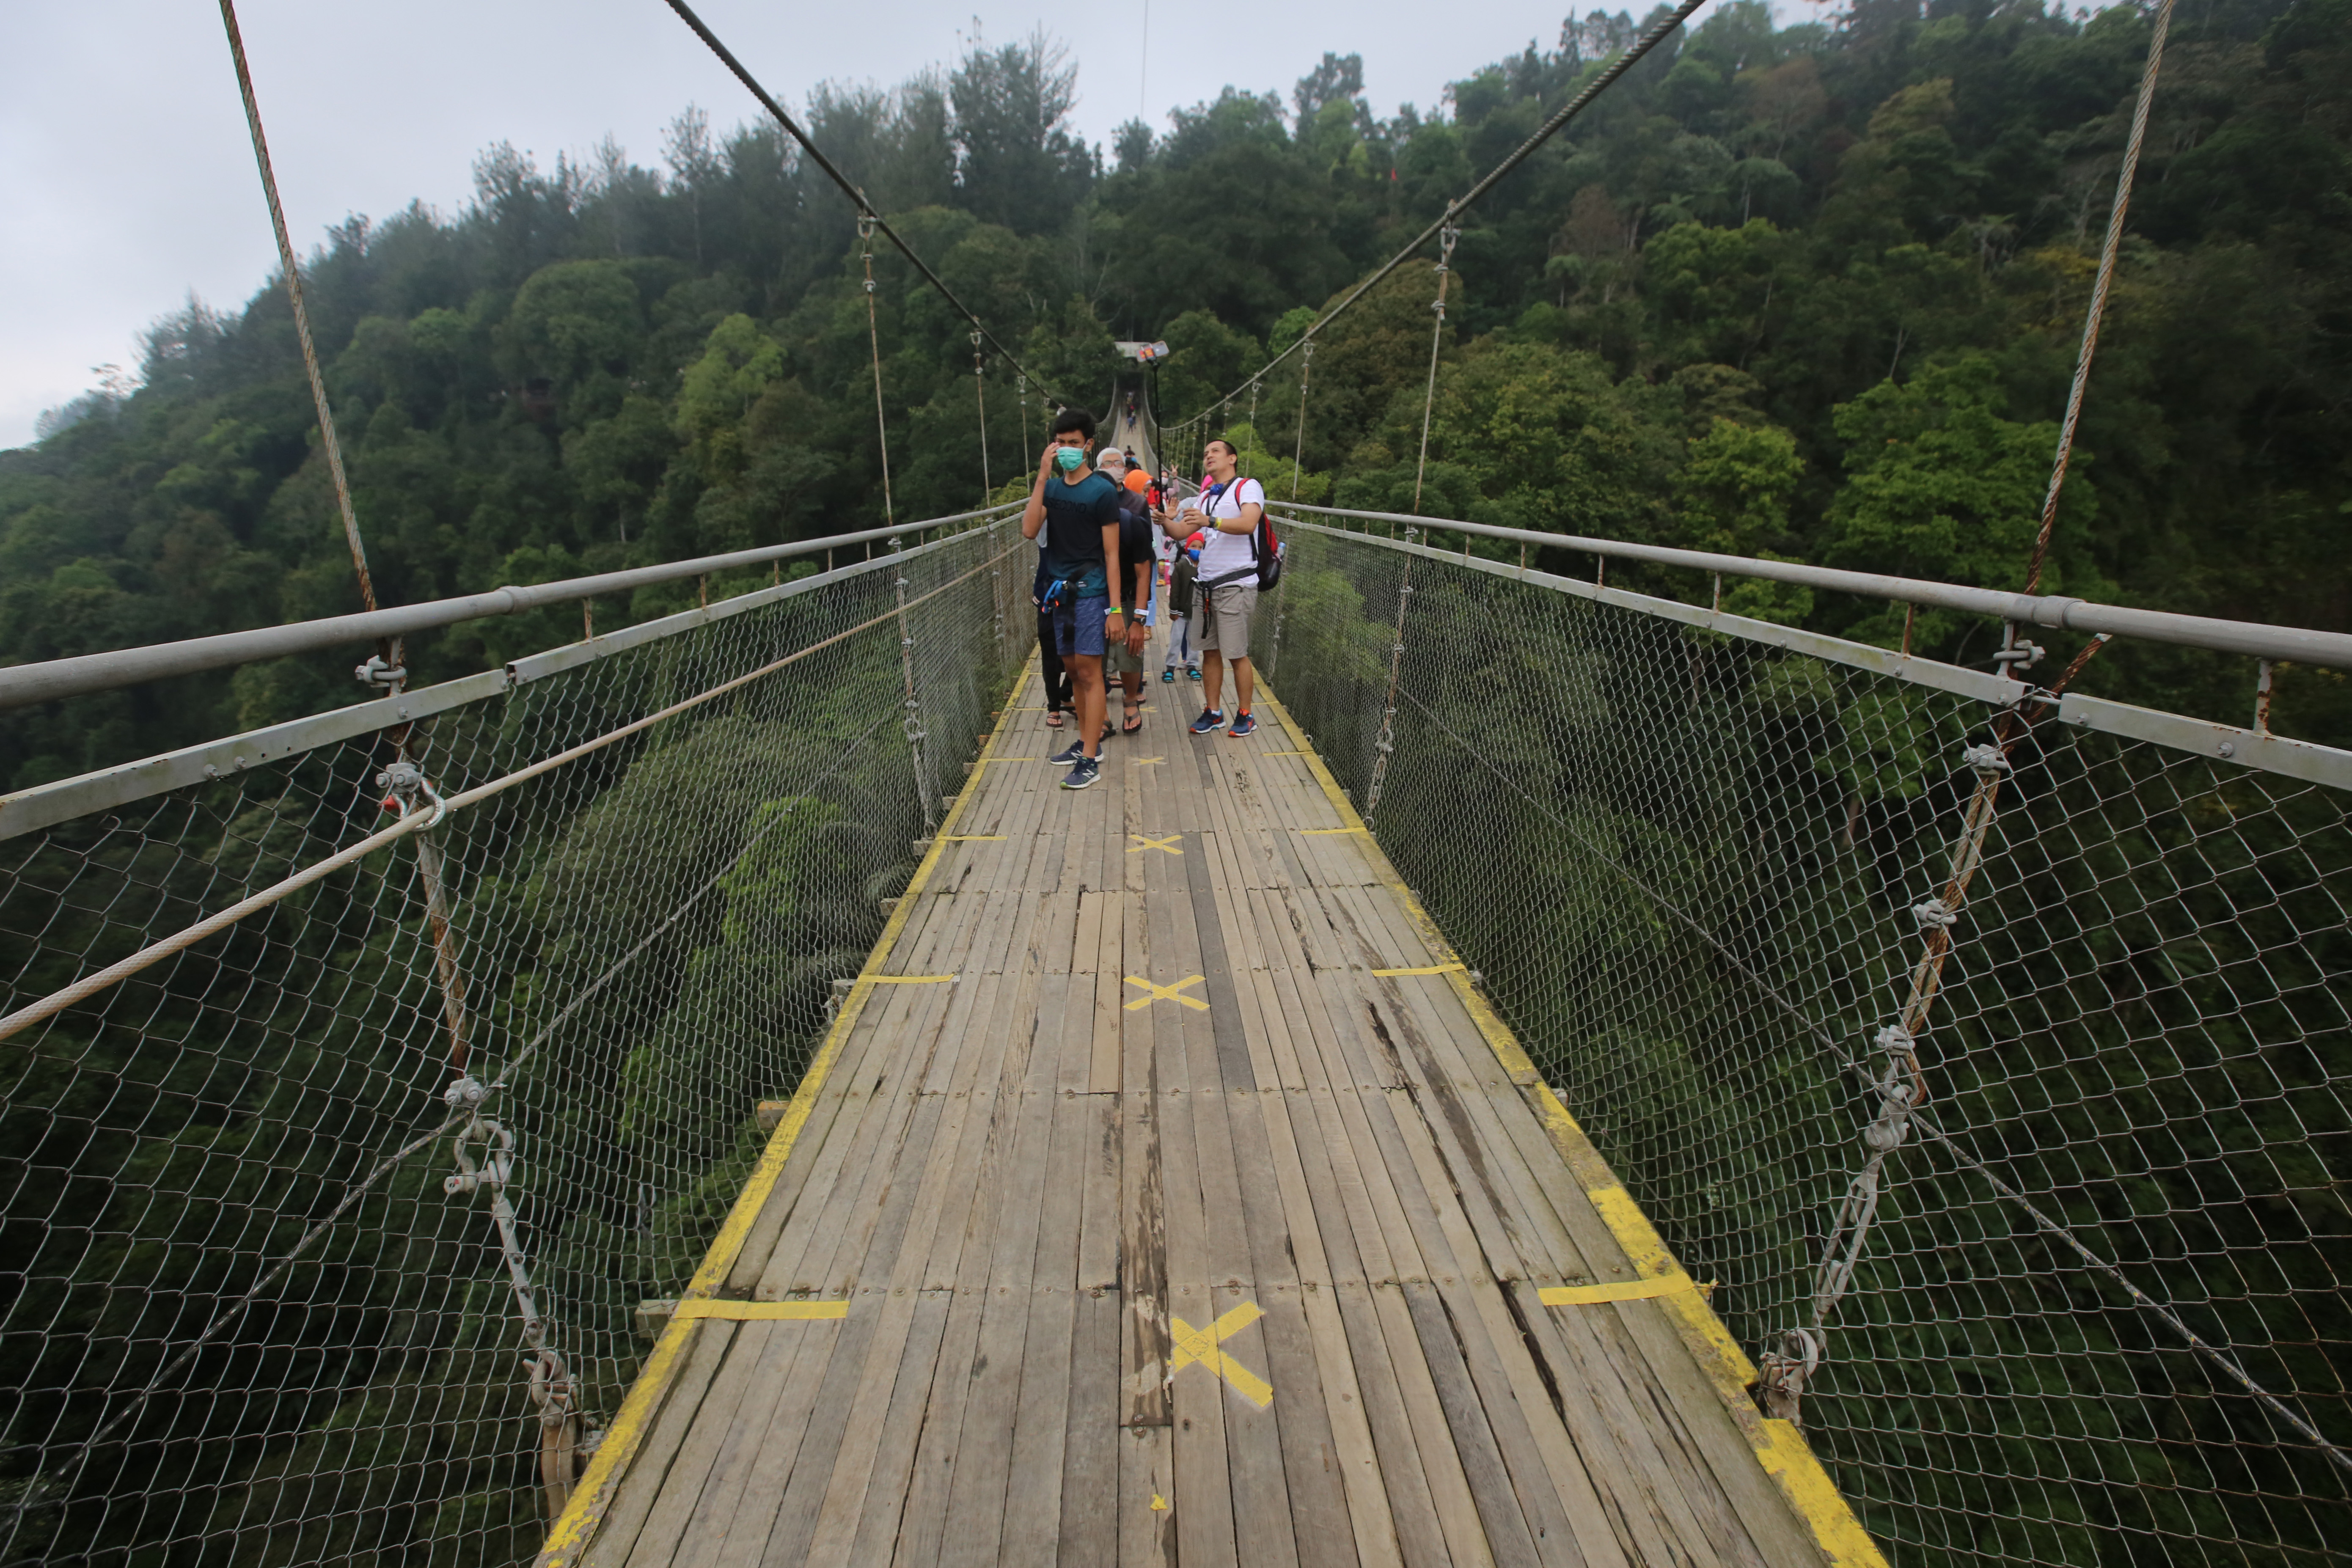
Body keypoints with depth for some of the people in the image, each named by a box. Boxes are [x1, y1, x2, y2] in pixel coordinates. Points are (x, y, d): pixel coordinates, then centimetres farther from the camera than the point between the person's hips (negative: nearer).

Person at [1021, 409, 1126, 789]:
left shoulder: (1103, 491, -6)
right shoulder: (1051, 487, 9)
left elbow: (1111, 553, -8)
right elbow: (1029, 530, -7)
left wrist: (1116, 608, -13)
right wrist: (1042, 476, -11)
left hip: (1090, 591, -6)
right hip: (1058, 590, 6)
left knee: (1088, 672, -6)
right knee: (1073, 669, 12)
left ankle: (1090, 761, -3)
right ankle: (1087, 741, 24)